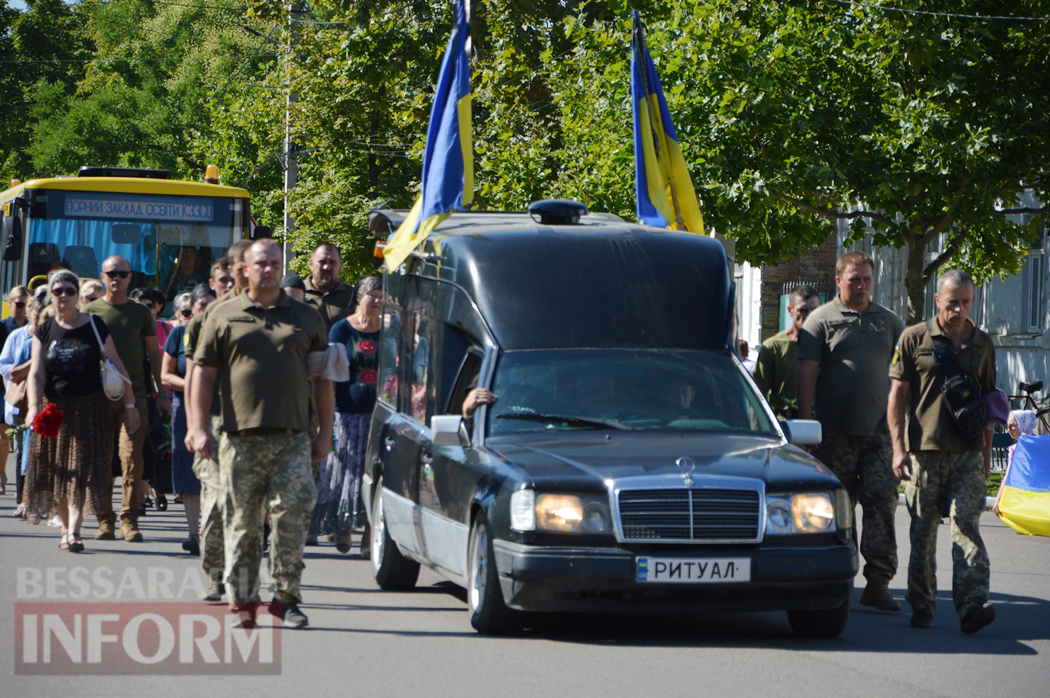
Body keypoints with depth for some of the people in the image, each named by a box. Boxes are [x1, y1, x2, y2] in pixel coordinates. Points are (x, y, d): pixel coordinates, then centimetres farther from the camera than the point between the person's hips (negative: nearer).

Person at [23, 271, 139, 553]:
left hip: (89, 406, -3)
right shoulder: (44, 332, 6)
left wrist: (130, 404, 4)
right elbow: (36, 374, -1)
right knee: (56, 471, 4)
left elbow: (117, 367, 5)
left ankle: (73, 531, -18)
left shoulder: (95, 327, 1)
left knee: (82, 468, -12)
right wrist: (34, 408, -17)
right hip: (54, 408, 3)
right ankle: (66, 526, 19)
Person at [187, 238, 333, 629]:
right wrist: (199, 428, -1)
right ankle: (242, 600, 10)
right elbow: (203, 373, 8)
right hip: (242, 437, 0)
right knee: (242, 522, 2)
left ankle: (286, 596, -1)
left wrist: (324, 434, 9)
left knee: (292, 515, -10)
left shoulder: (306, 318, 14)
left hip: (292, 439, 0)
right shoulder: (224, 317, 10)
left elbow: (322, 380, 15)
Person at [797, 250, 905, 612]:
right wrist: (807, 424, -8)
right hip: (835, 433, -2)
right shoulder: (822, 320, 4)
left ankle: (878, 582, -7)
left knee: (881, 501, -7)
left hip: (879, 432, 2)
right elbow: (806, 374, 0)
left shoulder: (889, 322, 14)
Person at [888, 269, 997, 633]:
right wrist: (899, 446, -6)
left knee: (967, 525, -11)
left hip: (968, 453, 1)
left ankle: (972, 605, -20)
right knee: (923, 532, 4)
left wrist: (986, 451, 18)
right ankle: (922, 606, 15)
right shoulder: (914, 339, 3)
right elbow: (897, 394, 2)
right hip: (924, 450, -1)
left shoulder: (982, 344, 13)